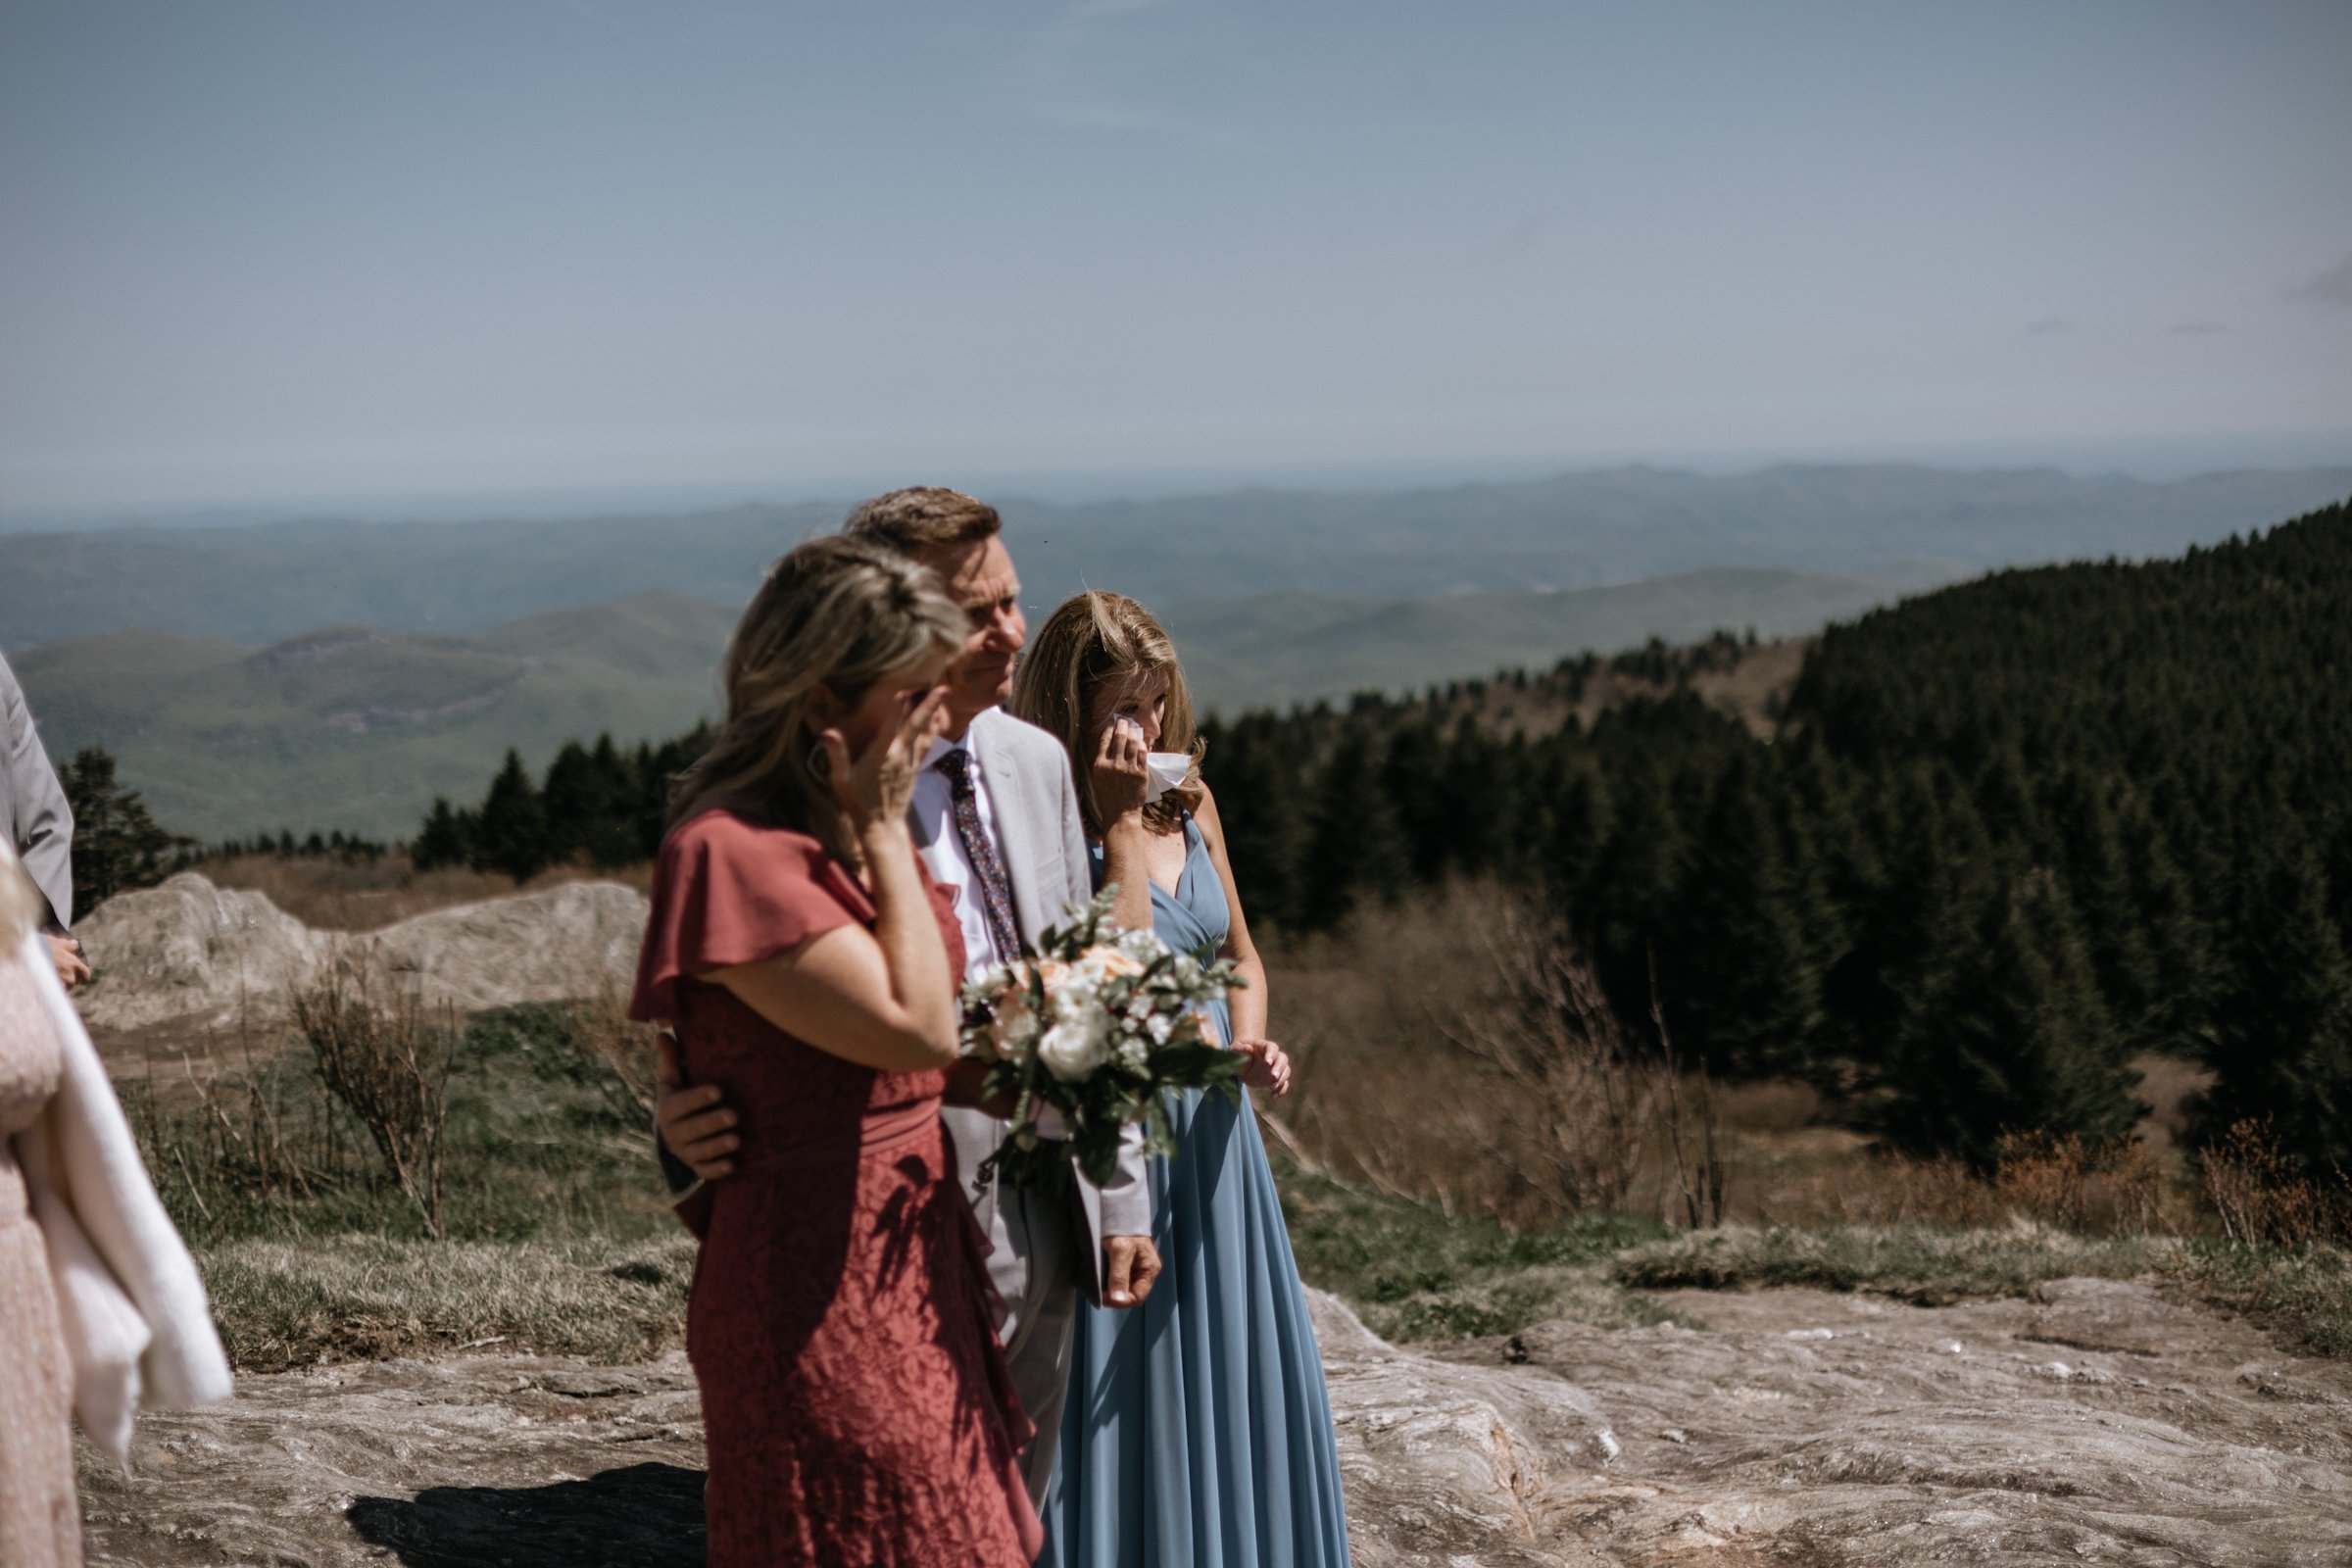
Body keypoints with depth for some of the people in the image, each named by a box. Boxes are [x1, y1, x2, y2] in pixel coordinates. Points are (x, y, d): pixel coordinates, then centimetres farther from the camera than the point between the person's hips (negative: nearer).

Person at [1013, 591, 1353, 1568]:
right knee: (1123, 1386, 4)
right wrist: (1120, 820, -24)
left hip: (1213, 1129, 6)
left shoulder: (1189, 802, 4)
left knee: (1233, 1367, 15)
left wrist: (1250, 1046, -4)